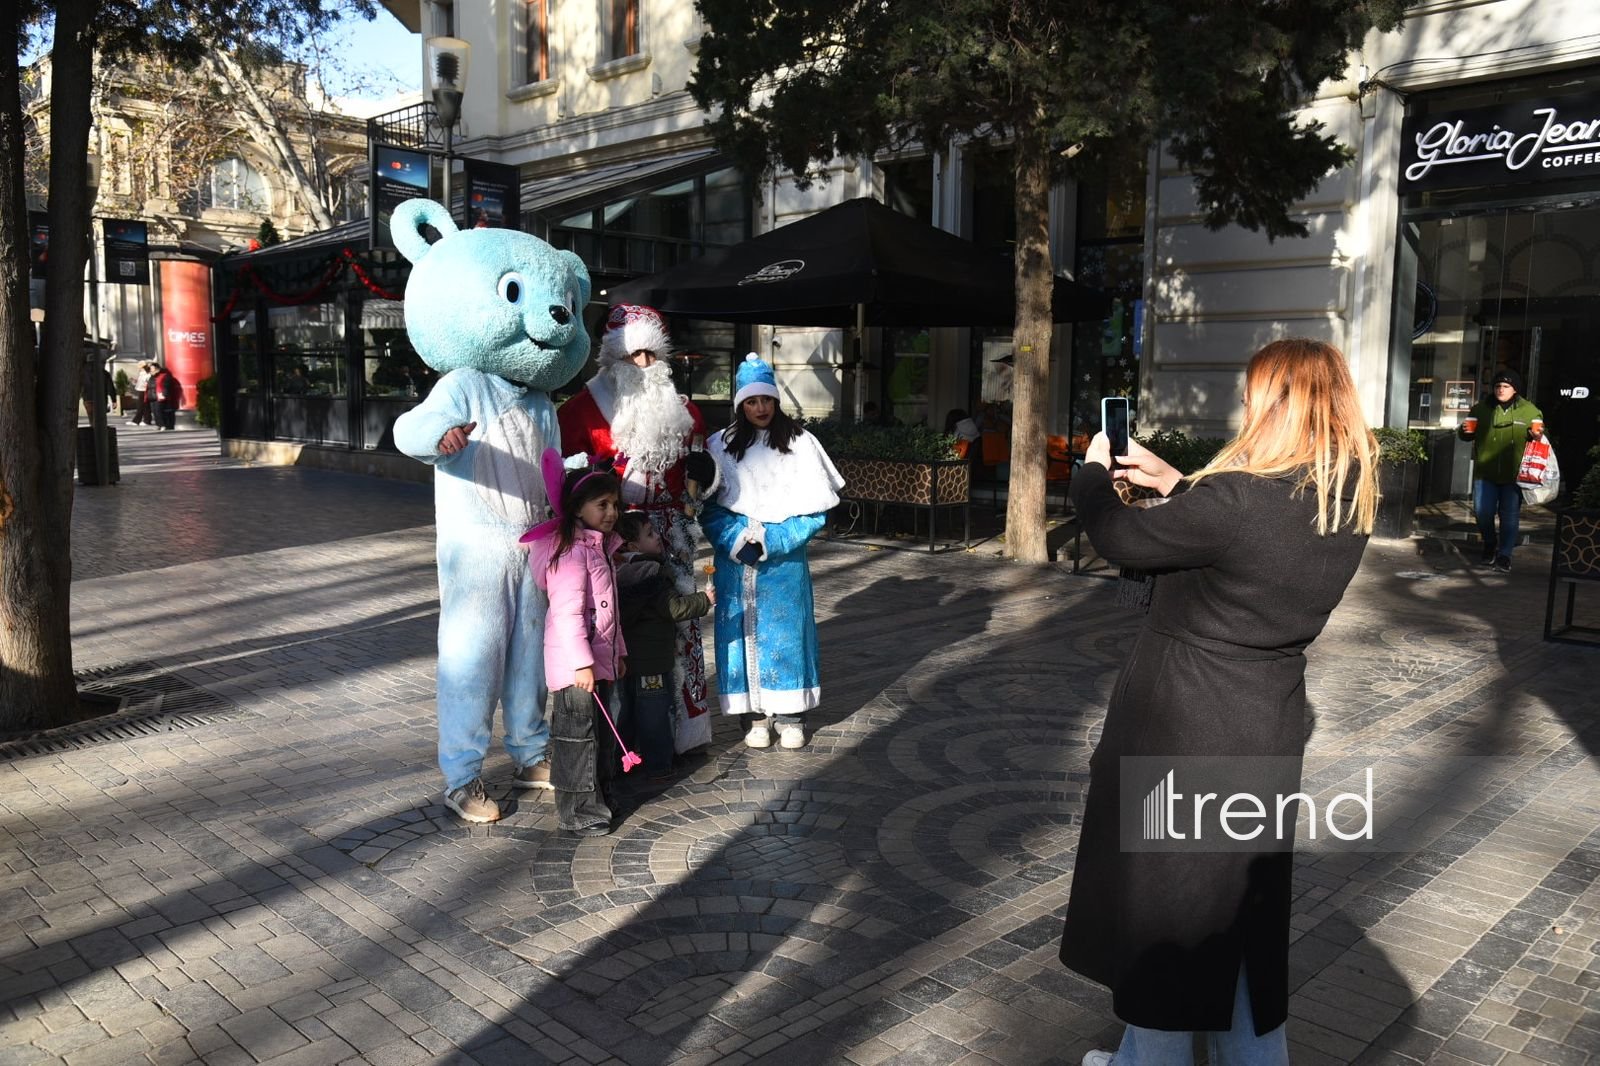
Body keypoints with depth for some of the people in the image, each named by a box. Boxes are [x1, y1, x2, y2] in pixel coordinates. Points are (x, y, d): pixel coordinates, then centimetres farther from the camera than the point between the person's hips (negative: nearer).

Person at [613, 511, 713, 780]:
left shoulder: (620, 570, 9)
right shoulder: (651, 572, -20)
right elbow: (675, 607, -20)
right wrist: (705, 600, -7)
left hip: (625, 656, 9)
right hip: (651, 659, -9)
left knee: (626, 707, 19)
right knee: (654, 710, 1)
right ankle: (657, 766, 9)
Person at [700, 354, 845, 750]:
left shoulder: (800, 443, -1)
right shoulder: (721, 446, 3)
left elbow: (815, 509, -4)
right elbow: (709, 507, 1)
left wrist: (770, 541, -13)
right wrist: (739, 541, -14)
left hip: (785, 563, -1)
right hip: (735, 563, 1)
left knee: (786, 633, 4)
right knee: (743, 633, 3)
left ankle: (790, 717, 16)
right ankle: (753, 716, 16)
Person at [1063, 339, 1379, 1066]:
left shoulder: (1239, 499, -26)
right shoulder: (1348, 503, -1)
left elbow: (1119, 538, -13)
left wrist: (1093, 472, 5)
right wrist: (1173, 482, 18)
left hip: (1185, 722, -7)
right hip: (1267, 722, 8)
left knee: (1163, 893, 11)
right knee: (1239, 898, 22)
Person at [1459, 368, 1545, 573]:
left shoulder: (1529, 410, 2)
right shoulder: (1481, 408, 4)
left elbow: (1539, 432, 12)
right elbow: (1468, 433, 14)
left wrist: (1536, 435, -12)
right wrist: (1464, 430, -10)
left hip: (1514, 474, -1)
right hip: (1485, 472, 1)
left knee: (1510, 516, 2)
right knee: (1482, 512, -2)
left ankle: (1504, 555, 12)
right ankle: (1489, 547, 23)